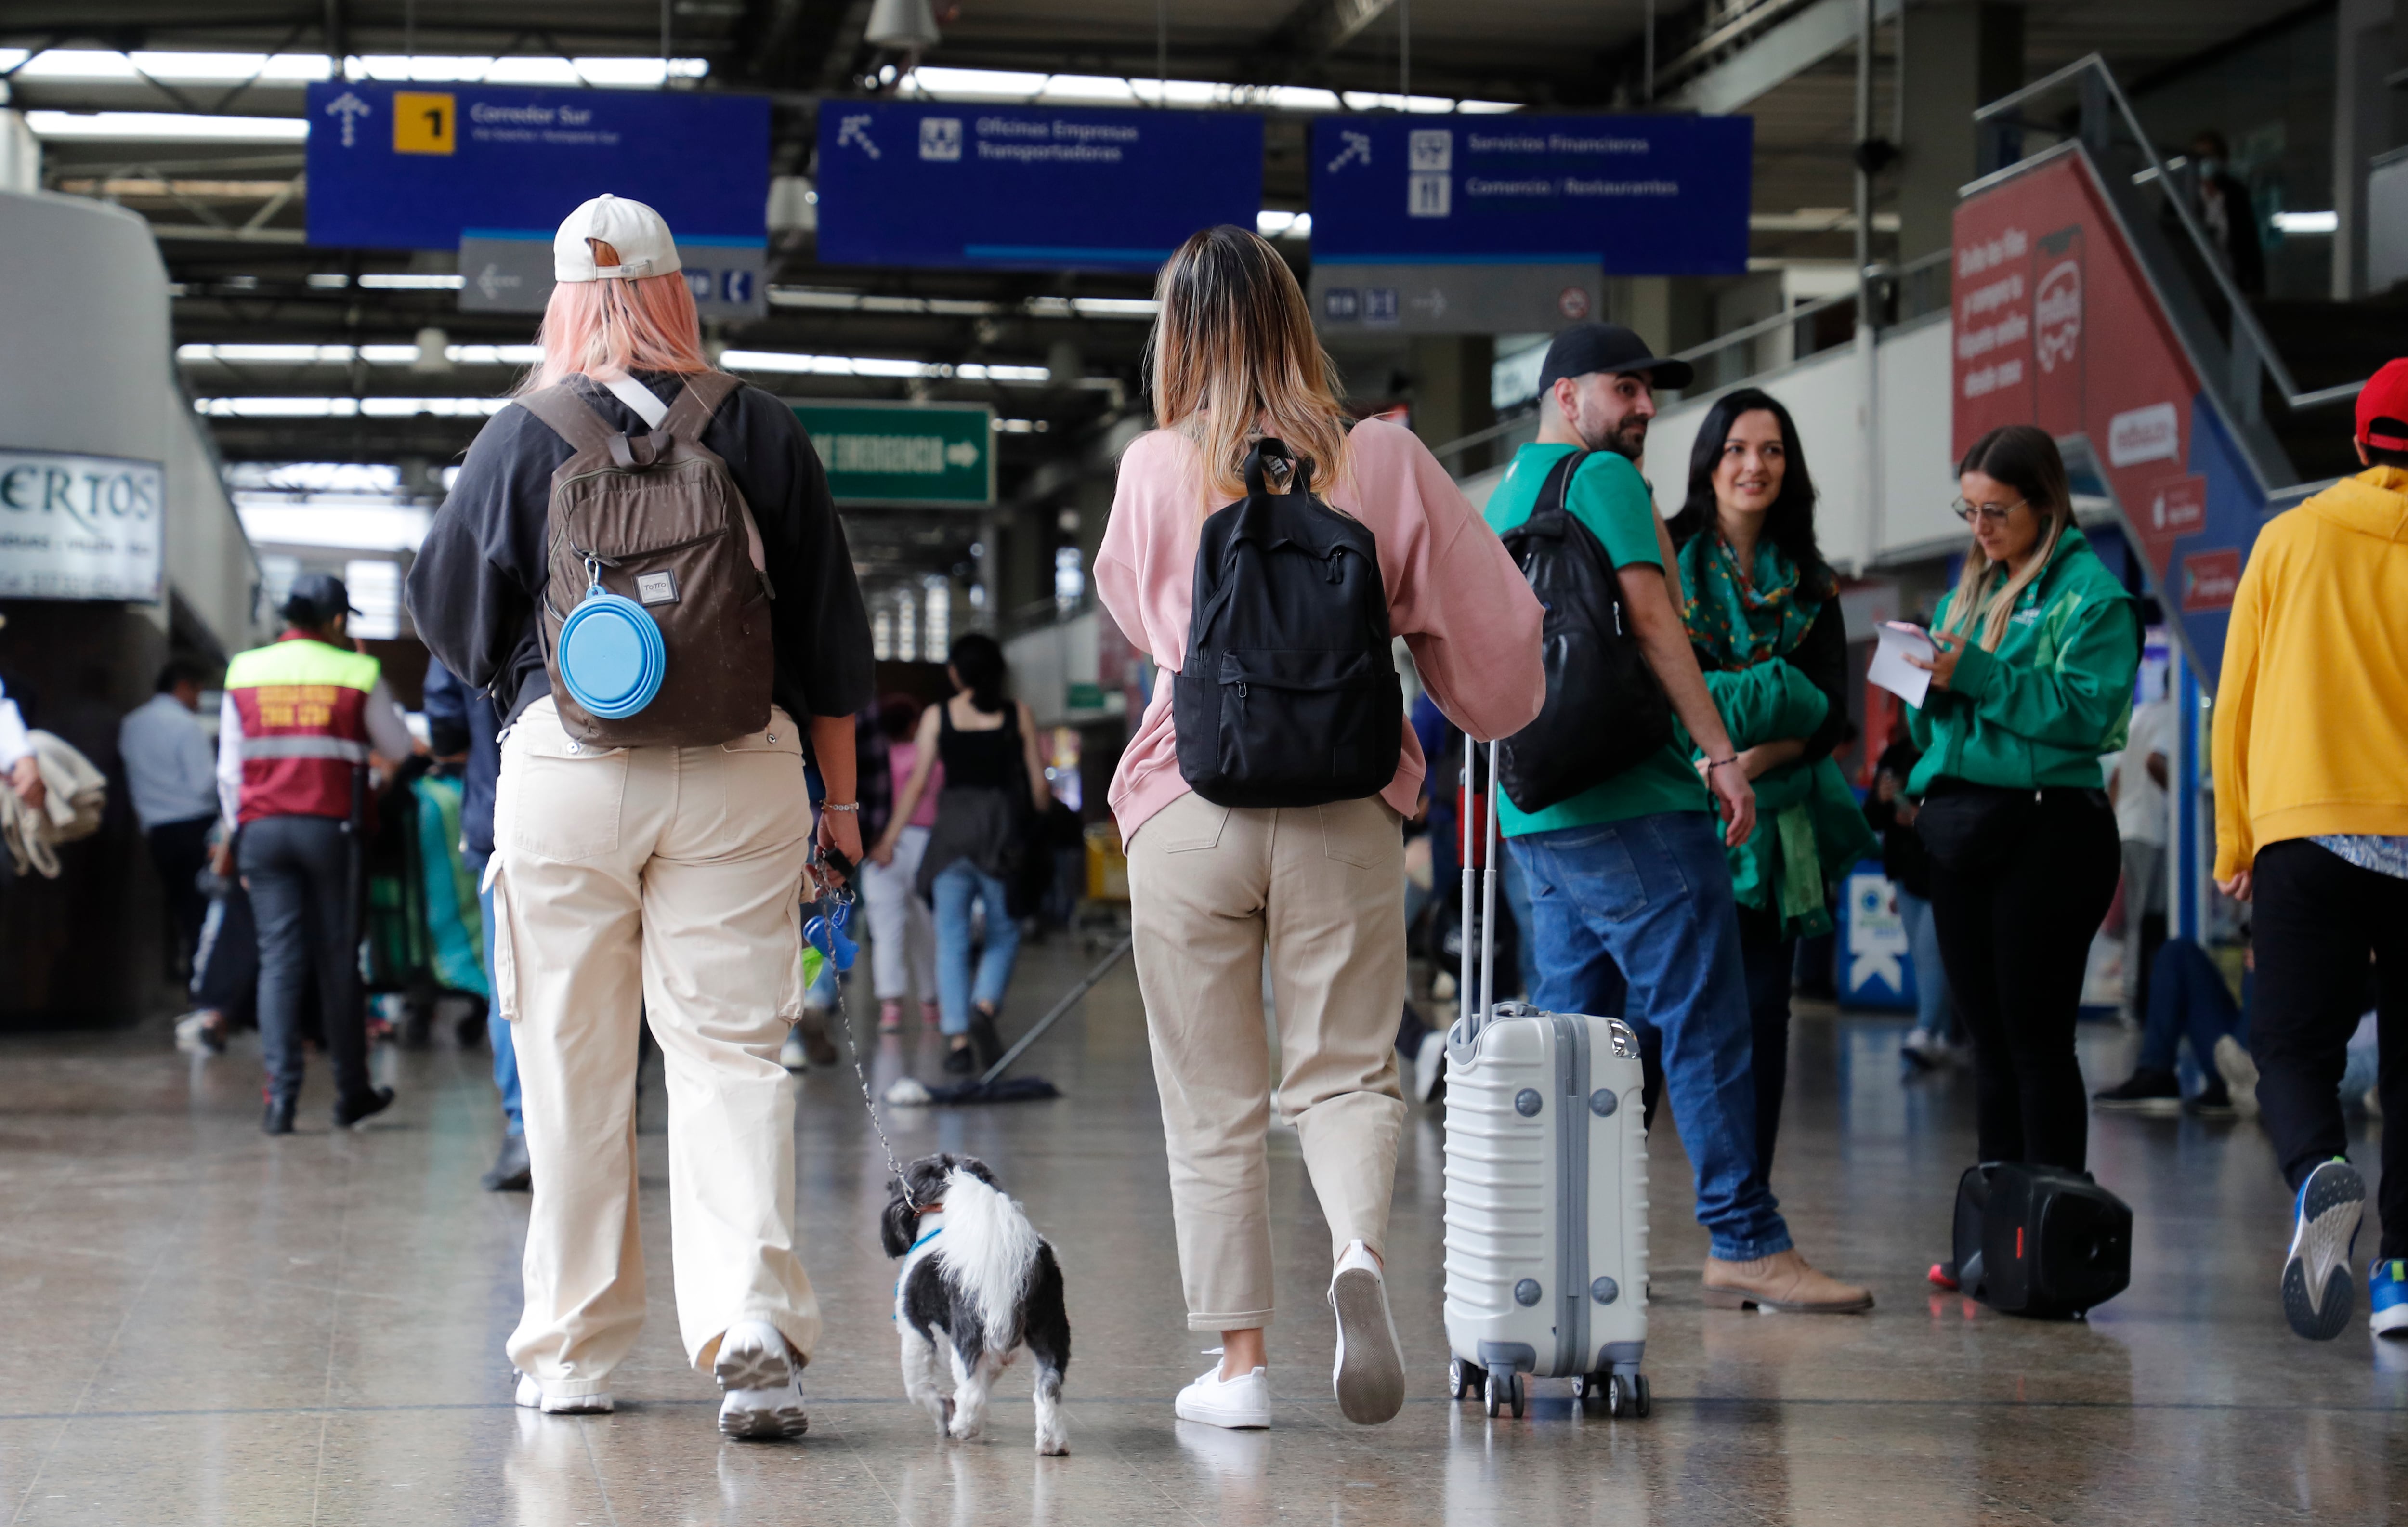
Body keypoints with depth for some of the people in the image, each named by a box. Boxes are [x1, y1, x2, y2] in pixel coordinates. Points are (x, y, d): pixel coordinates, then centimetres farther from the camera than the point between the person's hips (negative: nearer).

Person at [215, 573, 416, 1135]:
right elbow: (397, 749, 10)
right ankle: (351, 1093, 15)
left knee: (278, 959, 1)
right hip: (330, 829, -2)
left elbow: (229, 771, 9)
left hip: (263, 829, 2)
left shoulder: (244, 673, 8)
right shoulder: (357, 674, 0)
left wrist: (237, 837, 16)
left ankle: (281, 1094, -10)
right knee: (338, 960, 6)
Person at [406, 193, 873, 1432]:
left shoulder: (523, 433, 1)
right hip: (741, 769, 1)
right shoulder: (761, 430, 5)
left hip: (565, 764, -1)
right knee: (733, 1048, 1)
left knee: (573, 1064, 7)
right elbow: (830, 628, 9)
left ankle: (572, 1352, 13)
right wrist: (839, 798, 17)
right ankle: (751, 1317, -16)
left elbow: (444, 606, 10)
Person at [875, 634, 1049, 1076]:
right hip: (1003, 824, 0)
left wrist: (890, 838, 7)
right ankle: (985, 1006, -16)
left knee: (952, 937, 2)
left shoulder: (937, 716, 3)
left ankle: (957, 1037, -6)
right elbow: (1037, 782, 5)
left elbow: (918, 782, 1)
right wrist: (1042, 810, 24)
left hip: (953, 824, 0)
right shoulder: (1018, 715, 4)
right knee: (1003, 932, 10)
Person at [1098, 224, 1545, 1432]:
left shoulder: (1154, 471, -1)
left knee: (1212, 1101, 8)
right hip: (1346, 806, 0)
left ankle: (1240, 1361, 9)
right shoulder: (1382, 459, -1)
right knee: (1344, 1070, 7)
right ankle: (1362, 1251, -22)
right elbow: (1491, 621, 5)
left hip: (1190, 803, 0)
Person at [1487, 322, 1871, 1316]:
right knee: (1704, 1021, -7)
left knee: (1573, 1024, 11)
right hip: (1629, 802, -9)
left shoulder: (1506, 495, 21)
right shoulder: (1605, 478, -6)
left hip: (1535, 812, 9)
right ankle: (1745, 1243, -7)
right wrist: (1720, 751, -14)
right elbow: (1653, 619, -13)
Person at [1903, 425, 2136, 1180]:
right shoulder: (1970, 593, 18)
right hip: (1961, 829, 7)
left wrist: (1976, 675, -20)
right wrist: (1931, 686, -3)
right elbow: (1933, 729, 19)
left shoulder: (2089, 592, -3)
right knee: (1989, 1040, 10)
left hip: (2046, 829, -7)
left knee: (2037, 1039, -7)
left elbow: (2088, 711, -16)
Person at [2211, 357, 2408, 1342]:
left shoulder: (2290, 539, 7)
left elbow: (2236, 700, 7)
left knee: (2294, 1046, 1)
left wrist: (2236, 842, 14)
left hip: (2307, 829, 0)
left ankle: (2320, 1175, -29)